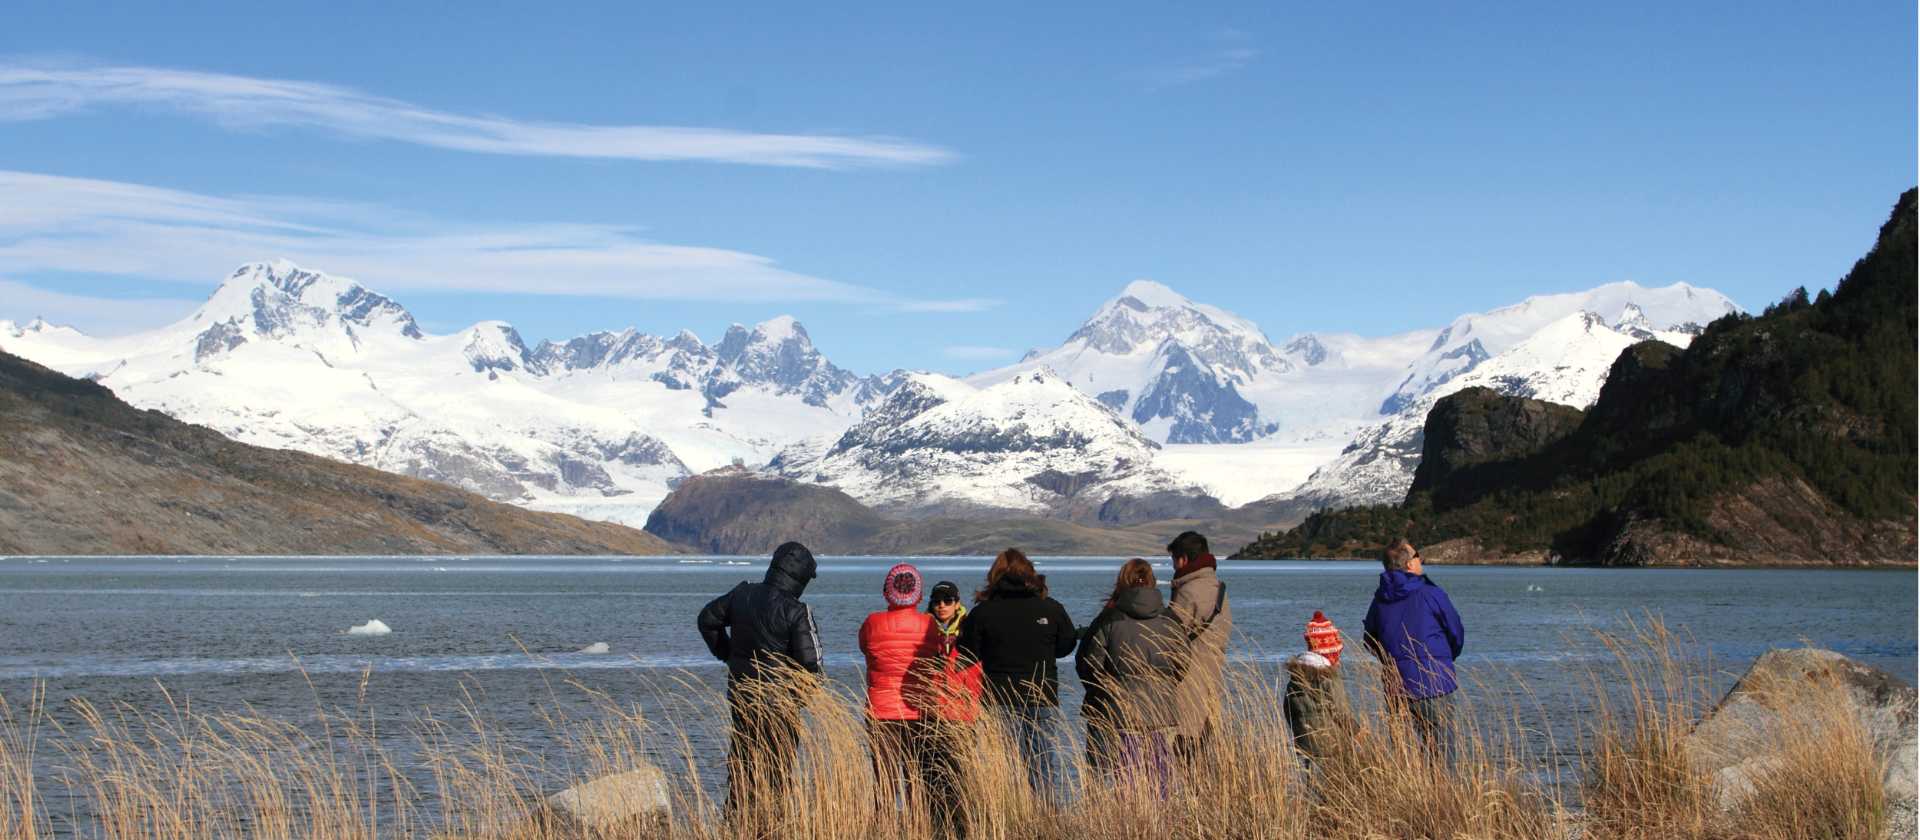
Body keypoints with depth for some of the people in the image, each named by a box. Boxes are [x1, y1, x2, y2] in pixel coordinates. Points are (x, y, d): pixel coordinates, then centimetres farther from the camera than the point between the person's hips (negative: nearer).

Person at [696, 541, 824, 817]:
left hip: (739, 694, 6)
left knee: (741, 764, 16)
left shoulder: (742, 594, 1)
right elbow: (810, 660, -17)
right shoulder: (795, 612, -17)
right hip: (777, 700, -6)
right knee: (776, 767, 2)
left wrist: (726, 654, 22)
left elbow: (707, 619, 15)